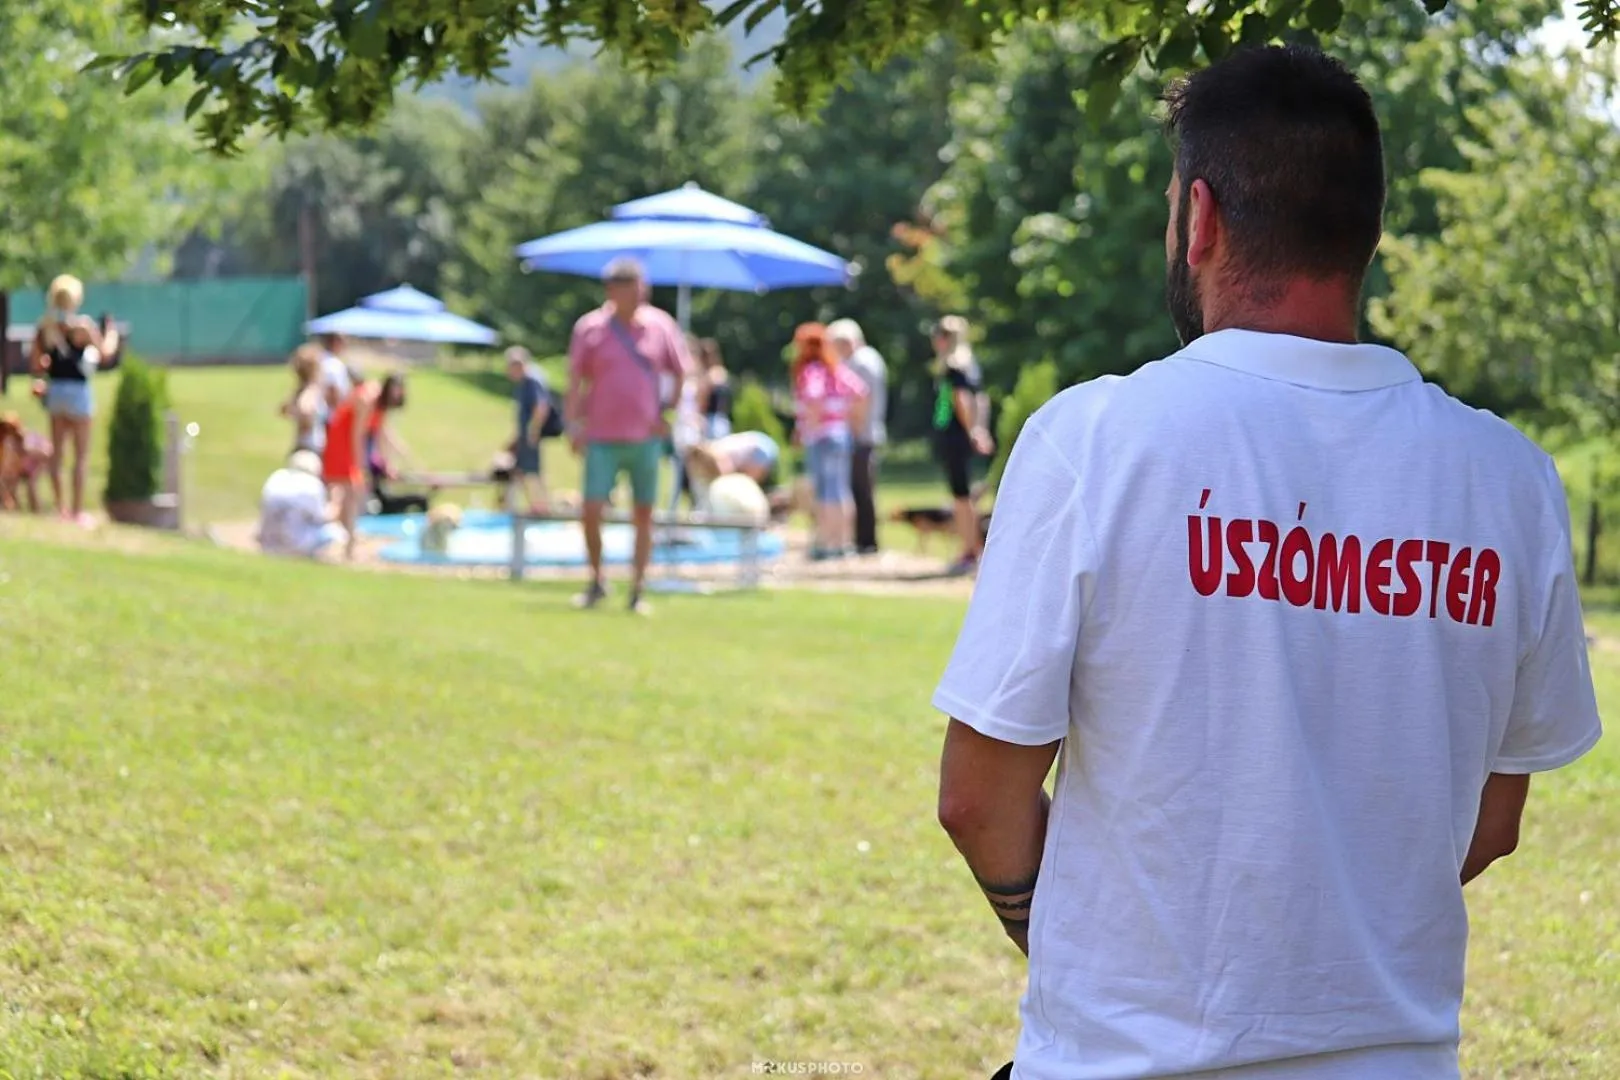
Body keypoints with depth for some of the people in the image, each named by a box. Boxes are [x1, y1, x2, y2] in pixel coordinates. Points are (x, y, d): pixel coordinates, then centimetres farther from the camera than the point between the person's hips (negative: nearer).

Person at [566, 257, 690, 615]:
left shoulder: (660, 326, 3)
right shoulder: (589, 328, 0)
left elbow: (682, 374, 13)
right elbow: (576, 381, 3)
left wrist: (670, 414, 4)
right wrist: (573, 426, -4)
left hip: (646, 438, 1)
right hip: (602, 440, -1)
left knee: (643, 517, 3)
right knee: (591, 513, -7)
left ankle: (637, 592, 11)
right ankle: (596, 582, 14)